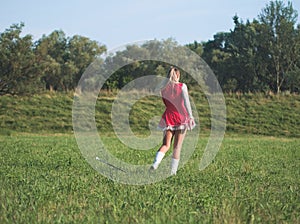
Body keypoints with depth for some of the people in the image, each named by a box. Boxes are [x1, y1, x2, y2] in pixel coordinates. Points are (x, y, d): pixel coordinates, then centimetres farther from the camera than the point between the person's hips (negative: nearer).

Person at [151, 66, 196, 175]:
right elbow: (186, 102, -13)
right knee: (177, 146, 6)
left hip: (168, 117, 2)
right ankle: (173, 171, 6)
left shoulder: (163, 88, 3)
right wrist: (190, 117, -16)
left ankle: (155, 163, -19)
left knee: (166, 145, 7)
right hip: (181, 117, -2)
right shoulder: (182, 86, -4)